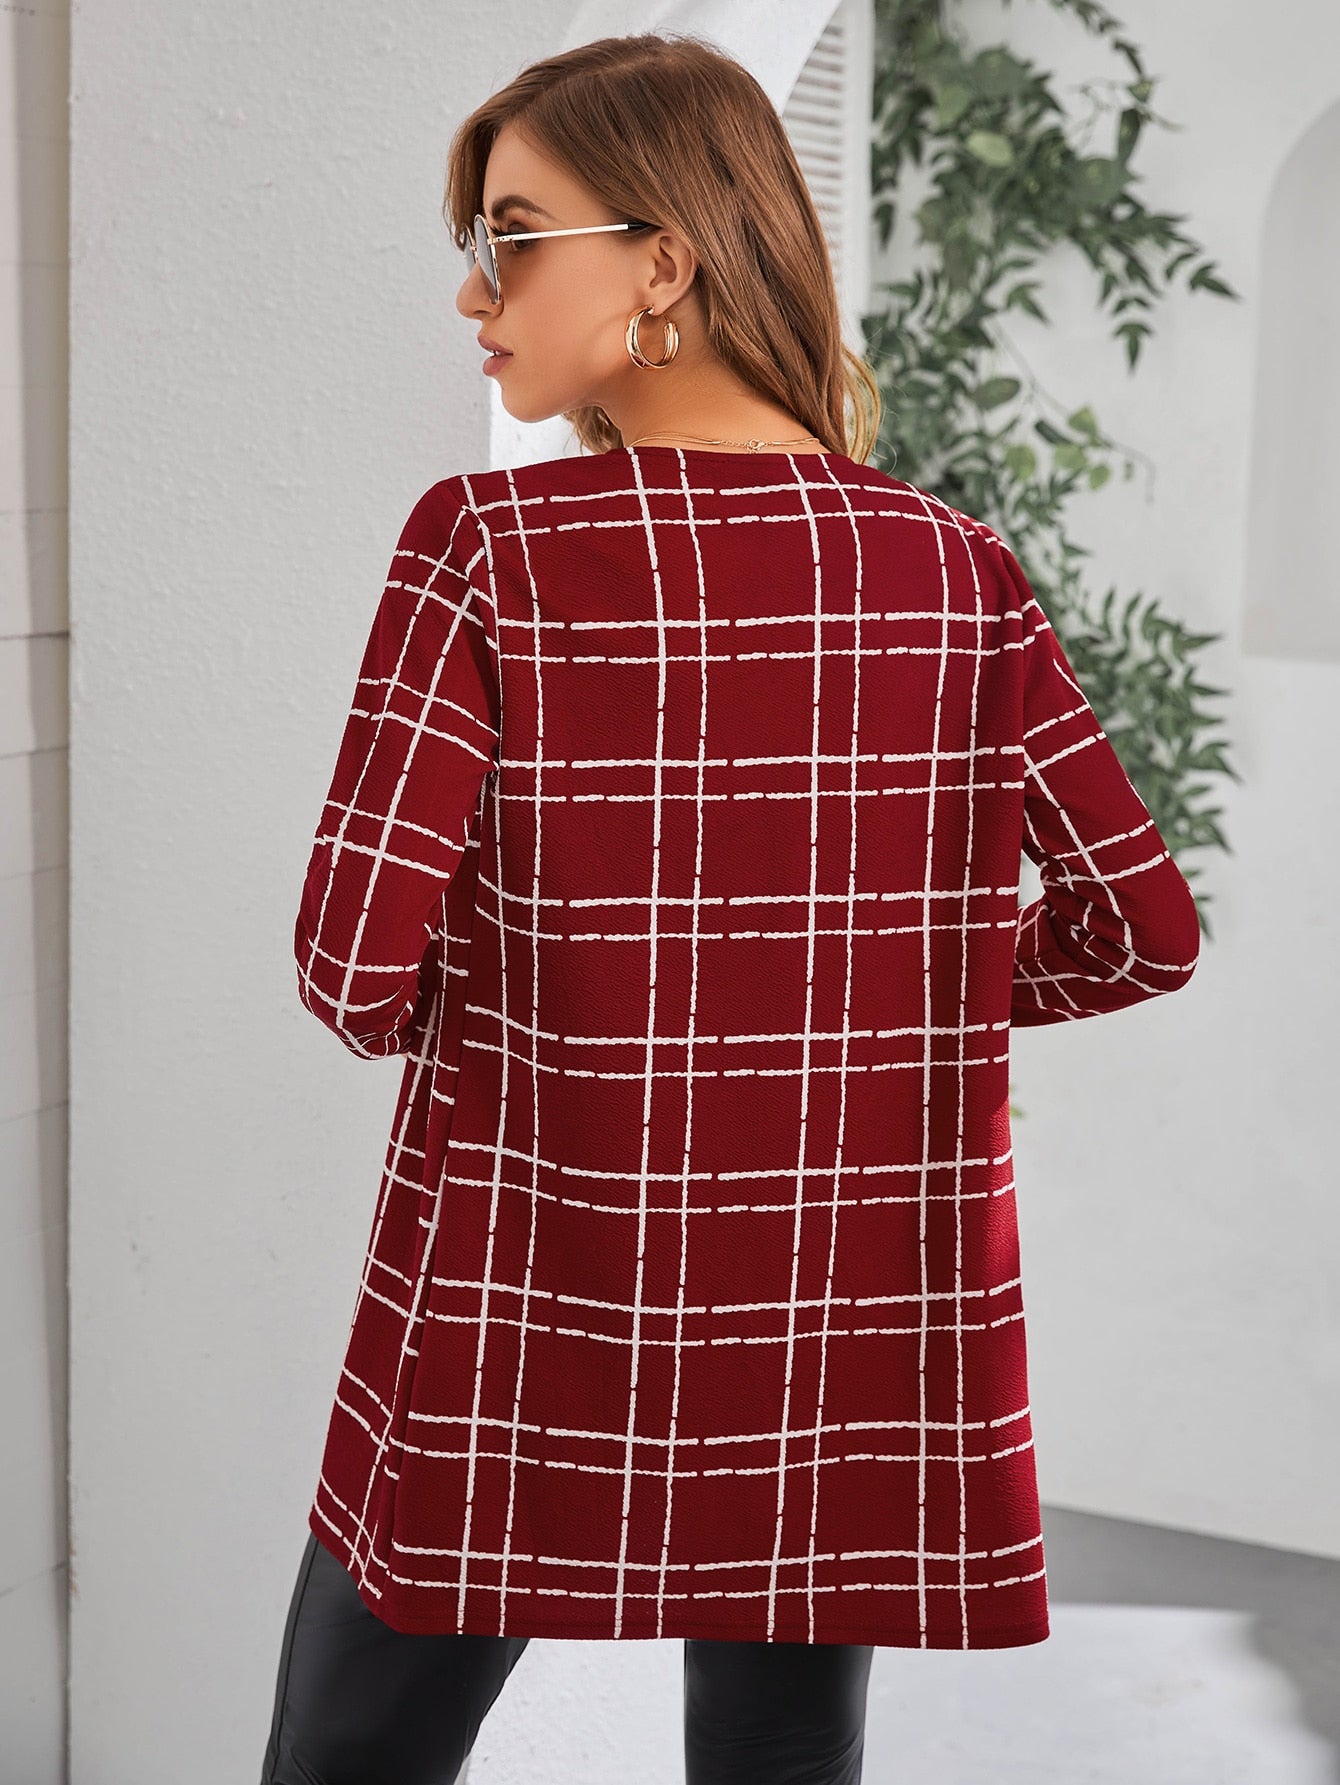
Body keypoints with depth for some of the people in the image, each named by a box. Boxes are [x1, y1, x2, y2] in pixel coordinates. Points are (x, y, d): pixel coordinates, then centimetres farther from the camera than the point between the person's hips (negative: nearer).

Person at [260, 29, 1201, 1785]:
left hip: (518, 1325, -3)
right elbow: (1146, 923, 0)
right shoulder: (954, 571, -2)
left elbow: (354, 958, -15)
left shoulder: (489, 547, -12)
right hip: (844, 1343, 3)